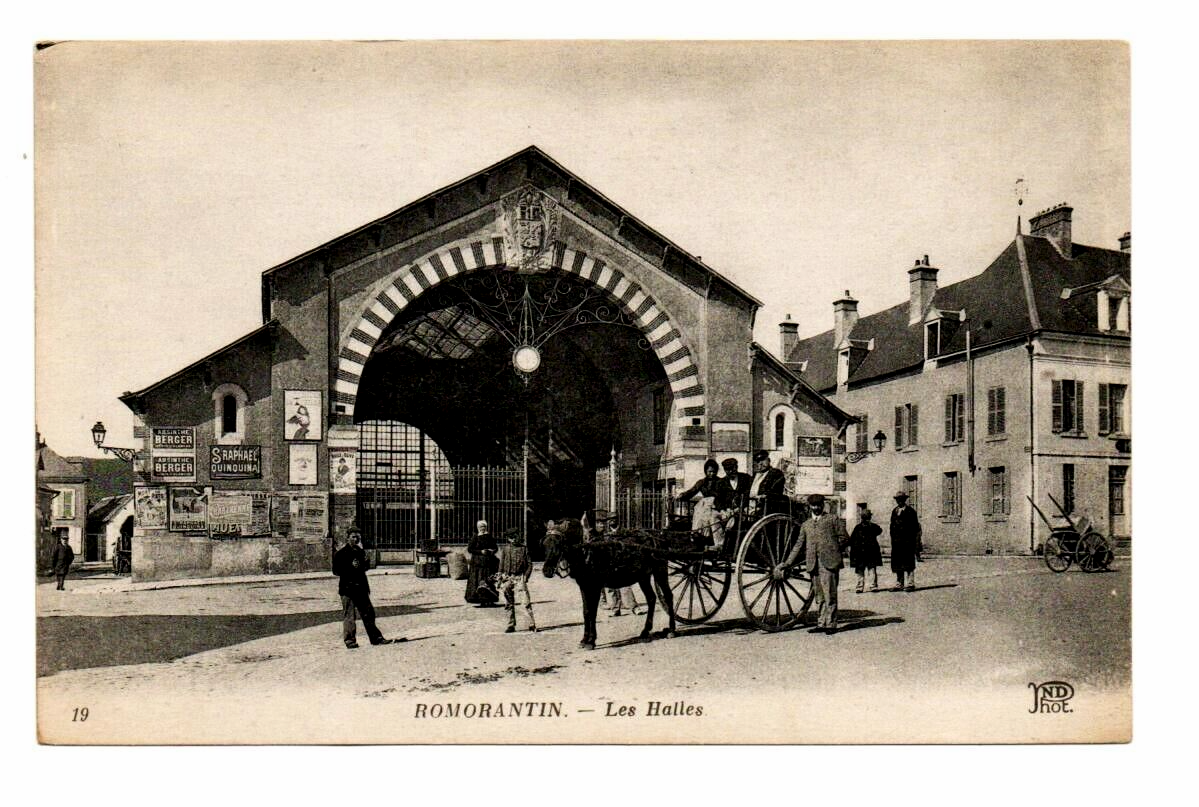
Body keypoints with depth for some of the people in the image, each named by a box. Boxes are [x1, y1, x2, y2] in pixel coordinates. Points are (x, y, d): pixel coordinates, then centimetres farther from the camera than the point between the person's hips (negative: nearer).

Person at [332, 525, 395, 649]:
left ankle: (376, 637, 17)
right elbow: (336, 571, -10)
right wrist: (350, 567, -20)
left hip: (361, 587, 6)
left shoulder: (360, 552, 14)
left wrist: (364, 563, 0)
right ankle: (349, 640, 4)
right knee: (348, 615, -4)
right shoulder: (340, 553, -5)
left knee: (368, 612, 10)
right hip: (347, 587, -6)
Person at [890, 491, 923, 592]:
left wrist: (916, 543, -9)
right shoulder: (894, 511, 16)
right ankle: (899, 585, 12)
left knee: (909, 564, -5)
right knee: (897, 565, 7)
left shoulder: (910, 511, -2)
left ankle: (910, 584, -2)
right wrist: (892, 540, 10)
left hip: (907, 542, -6)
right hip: (896, 542, 6)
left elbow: (915, 528, -5)